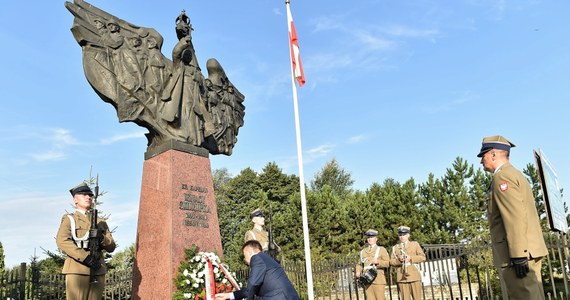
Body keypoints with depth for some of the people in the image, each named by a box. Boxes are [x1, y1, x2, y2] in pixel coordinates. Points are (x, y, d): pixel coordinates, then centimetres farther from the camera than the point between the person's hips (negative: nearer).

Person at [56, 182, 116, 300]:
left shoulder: (100, 222, 20)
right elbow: (62, 241, -10)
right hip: (76, 270, -4)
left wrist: (101, 238, -9)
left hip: (98, 271, 4)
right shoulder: (69, 219, 8)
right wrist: (85, 257, -20)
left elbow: (111, 247, 13)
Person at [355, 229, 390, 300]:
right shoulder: (363, 251, 18)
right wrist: (358, 271, 3)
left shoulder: (381, 250, 7)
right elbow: (359, 264, 23)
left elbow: (388, 263, -1)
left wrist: (378, 262, -18)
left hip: (378, 280, -4)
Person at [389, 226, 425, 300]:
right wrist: (398, 260, -13)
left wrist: (411, 258, -10)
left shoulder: (415, 244, 13)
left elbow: (423, 257, 3)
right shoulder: (395, 248, 14)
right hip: (401, 277, 1)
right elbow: (391, 261, 7)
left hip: (414, 275, 0)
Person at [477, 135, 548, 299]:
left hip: (518, 253, -10)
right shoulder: (516, 174, 21)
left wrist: (518, 256, -22)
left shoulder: (502, 176, -9)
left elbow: (515, 217, -19)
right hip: (529, 250, 10)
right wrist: (521, 254, 21)